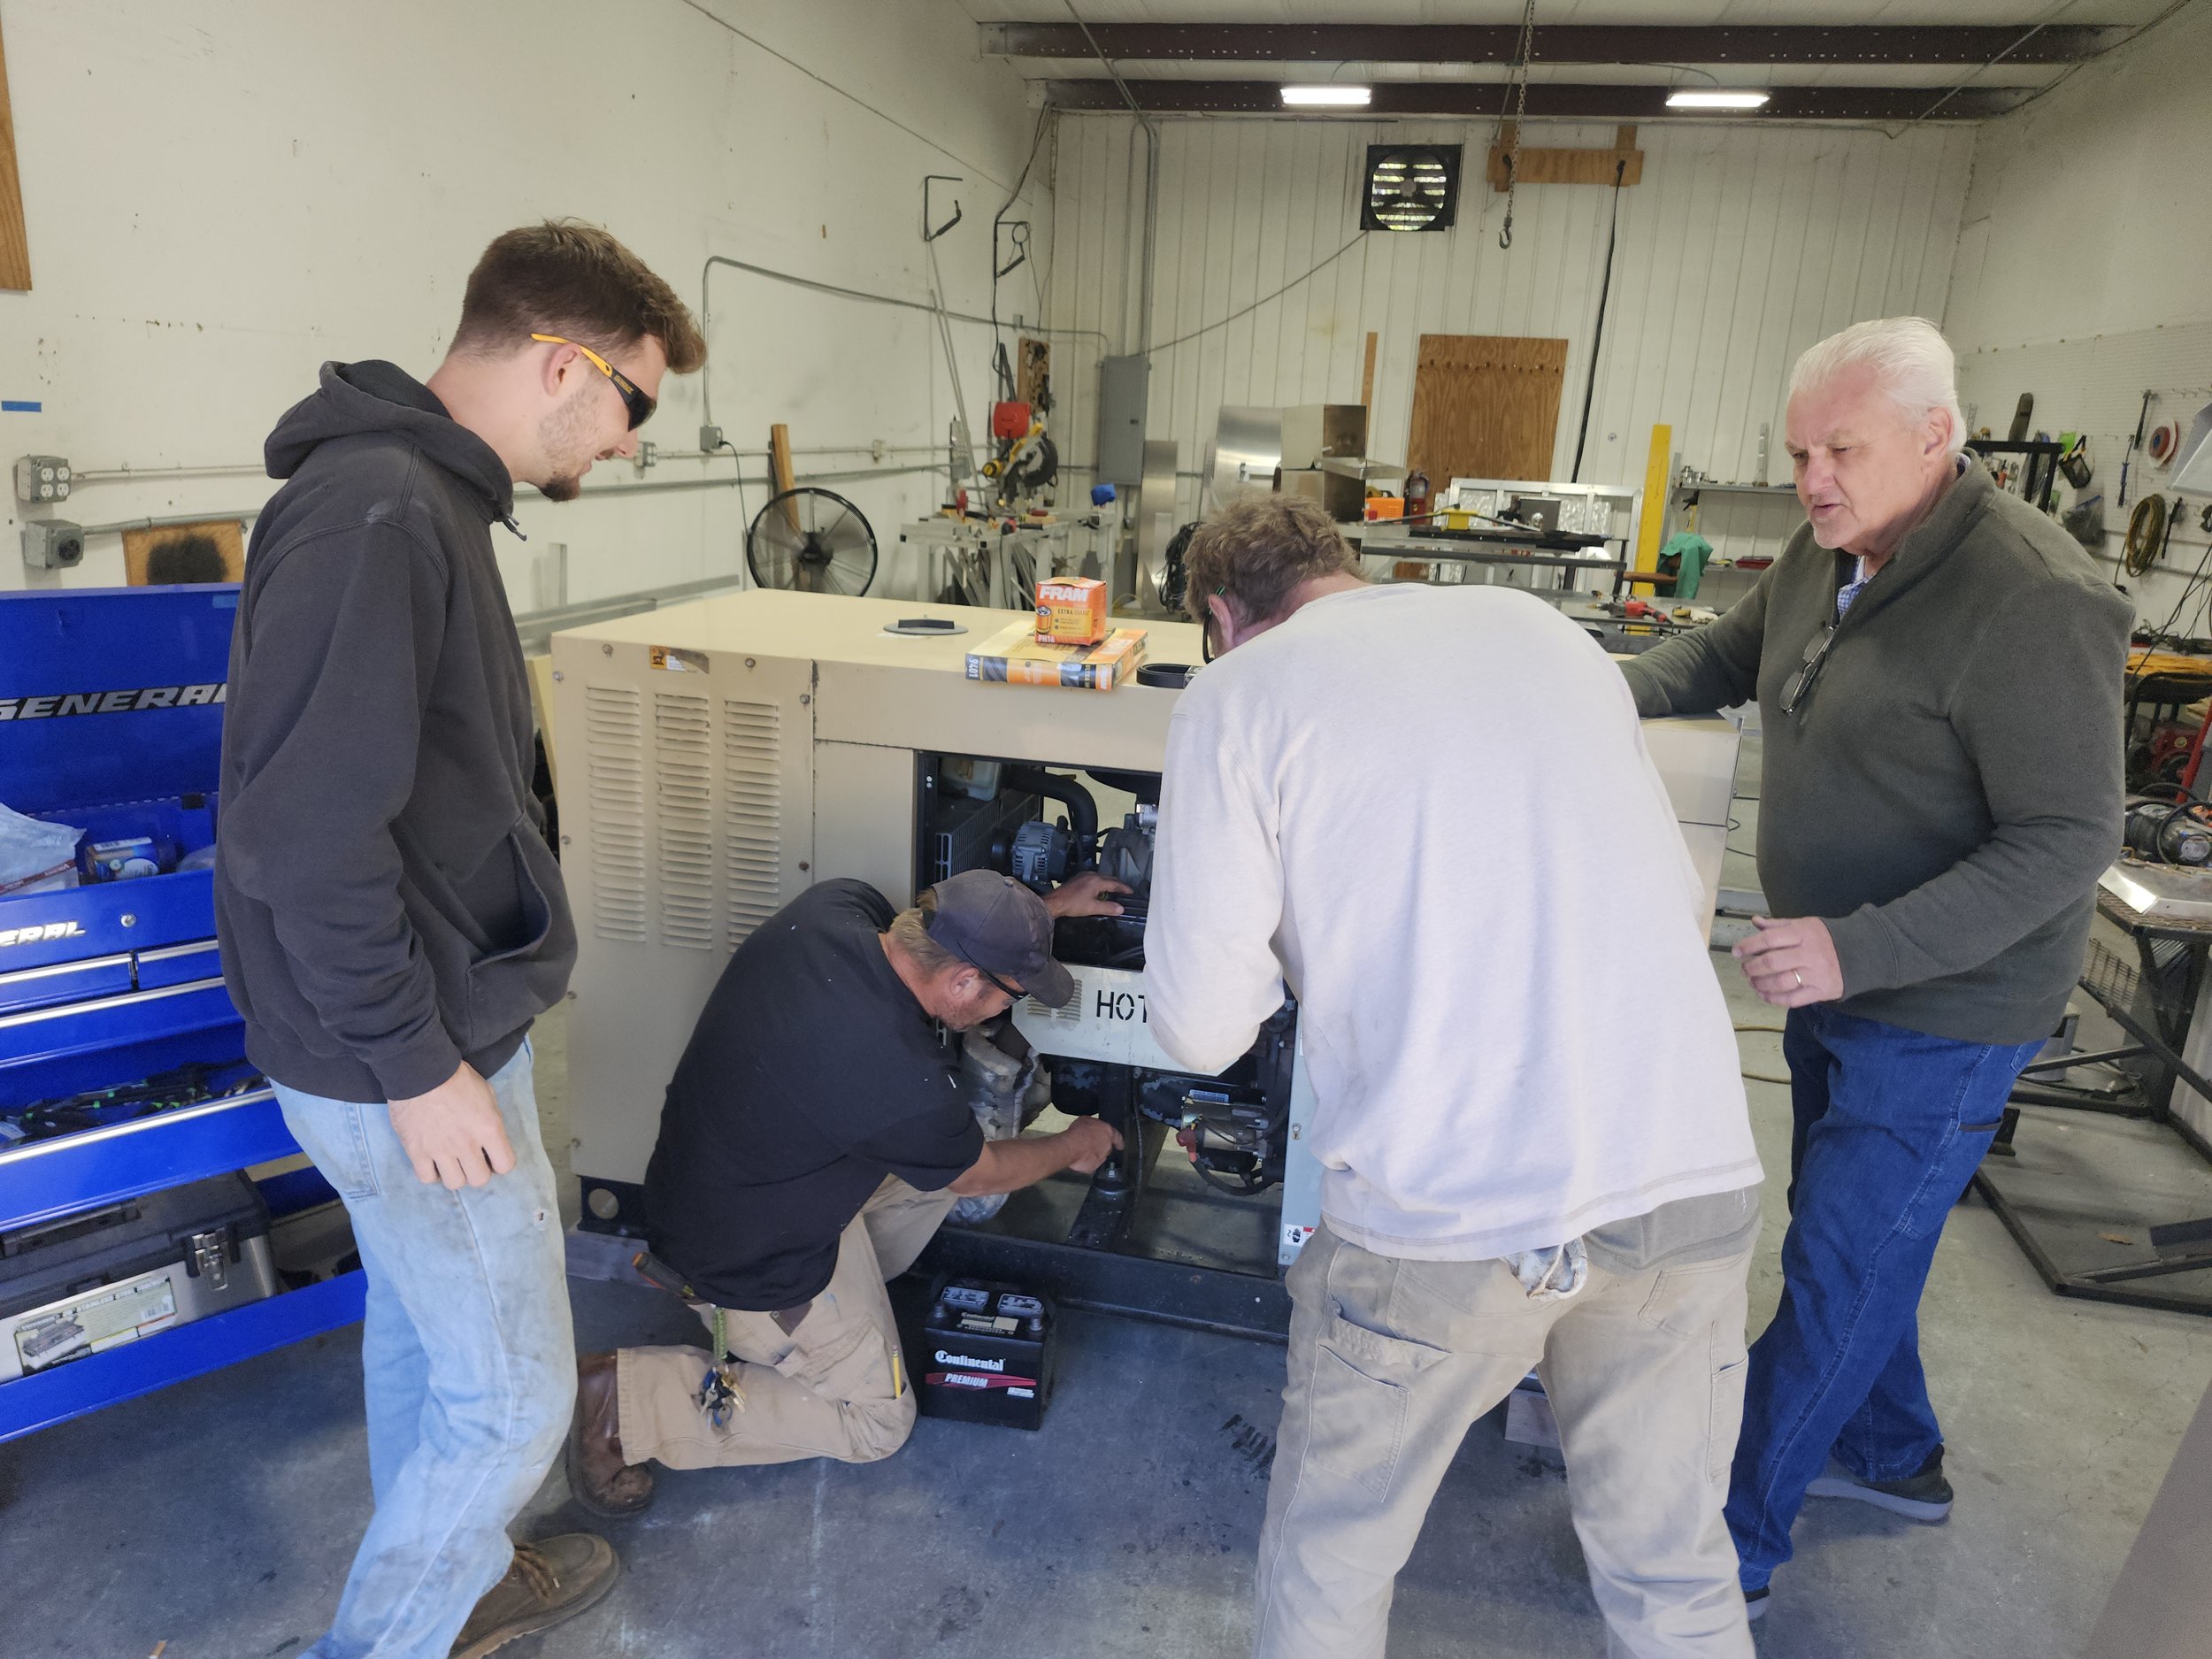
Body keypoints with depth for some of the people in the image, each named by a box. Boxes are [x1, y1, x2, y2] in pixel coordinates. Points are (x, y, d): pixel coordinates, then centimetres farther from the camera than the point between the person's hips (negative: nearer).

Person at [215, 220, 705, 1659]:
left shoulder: (417, 497, 9)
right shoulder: (374, 516, -24)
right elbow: (304, 830, -27)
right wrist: (413, 1064, -20)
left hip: (436, 1018, 10)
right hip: (417, 1060, -10)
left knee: (423, 1331, 26)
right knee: (510, 1395, 7)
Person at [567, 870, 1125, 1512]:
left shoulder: (833, 904, -18)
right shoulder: (903, 1084, -35)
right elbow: (979, 1175, -12)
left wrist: (1047, 907, 11)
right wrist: (1073, 1147, 7)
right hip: (747, 1266, -8)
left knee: (951, 1139, 8)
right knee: (878, 1422, 11)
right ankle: (629, 1396, 4)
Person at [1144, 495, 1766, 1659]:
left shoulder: (1236, 696, -1)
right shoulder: (1540, 624, 14)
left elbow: (1200, 1028, -4)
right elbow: (1681, 904, 18)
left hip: (1448, 1214, -4)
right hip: (1699, 1181, 5)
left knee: (1332, 1552, 23)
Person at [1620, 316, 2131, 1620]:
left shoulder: (2031, 602, -25)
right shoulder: (1831, 553, 1)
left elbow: (2068, 840, -24)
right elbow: (1727, 655, 17)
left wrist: (1861, 950, -32)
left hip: (1942, 1013, -8)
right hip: (1838, 978, 9)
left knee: (1836, 1276, 2)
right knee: (1854, 1235, 23)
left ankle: (1733, 1549, 19)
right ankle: (1895, 1457, 47)